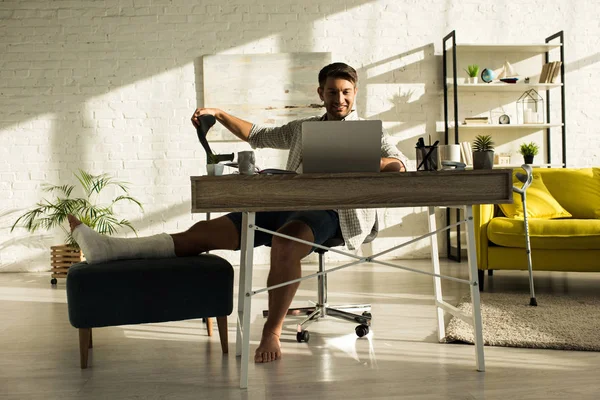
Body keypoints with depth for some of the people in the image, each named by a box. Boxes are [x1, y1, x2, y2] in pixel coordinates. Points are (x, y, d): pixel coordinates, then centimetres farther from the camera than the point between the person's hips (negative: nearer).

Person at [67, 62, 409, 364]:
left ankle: (273, 331, -24)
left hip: (329, 210, -4)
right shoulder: (301, 128, 26)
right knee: (206, 231, -9)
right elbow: (257, 136, 30)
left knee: (284, 243, -40)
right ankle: (111, 248, -15)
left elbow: (399, 164, -3)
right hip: (285, 204, 5)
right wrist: (220, 114, 17)